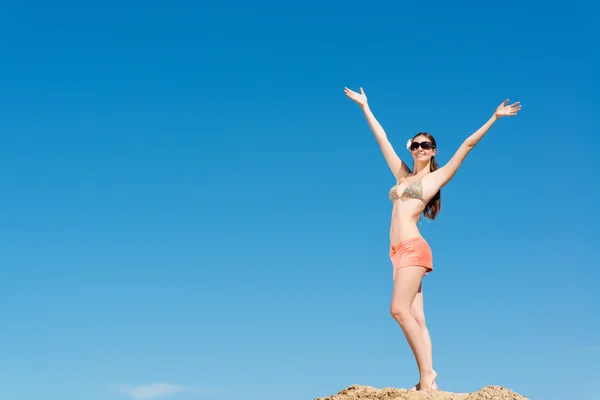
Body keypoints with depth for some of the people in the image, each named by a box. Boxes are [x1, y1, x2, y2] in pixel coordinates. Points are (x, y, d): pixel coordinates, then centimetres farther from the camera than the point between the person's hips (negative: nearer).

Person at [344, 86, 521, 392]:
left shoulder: (437, 177, 7)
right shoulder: (403, 175, 21)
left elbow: (468, 144, 4)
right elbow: (382, 139, 27)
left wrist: (494, 118, 2)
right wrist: (365, 107, 33)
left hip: (413, 248, -7)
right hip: (399, 252, 7)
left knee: (399, 309, -20)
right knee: (415, 319, 0)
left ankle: (426, 373, -18)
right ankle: (428, 380, -4)